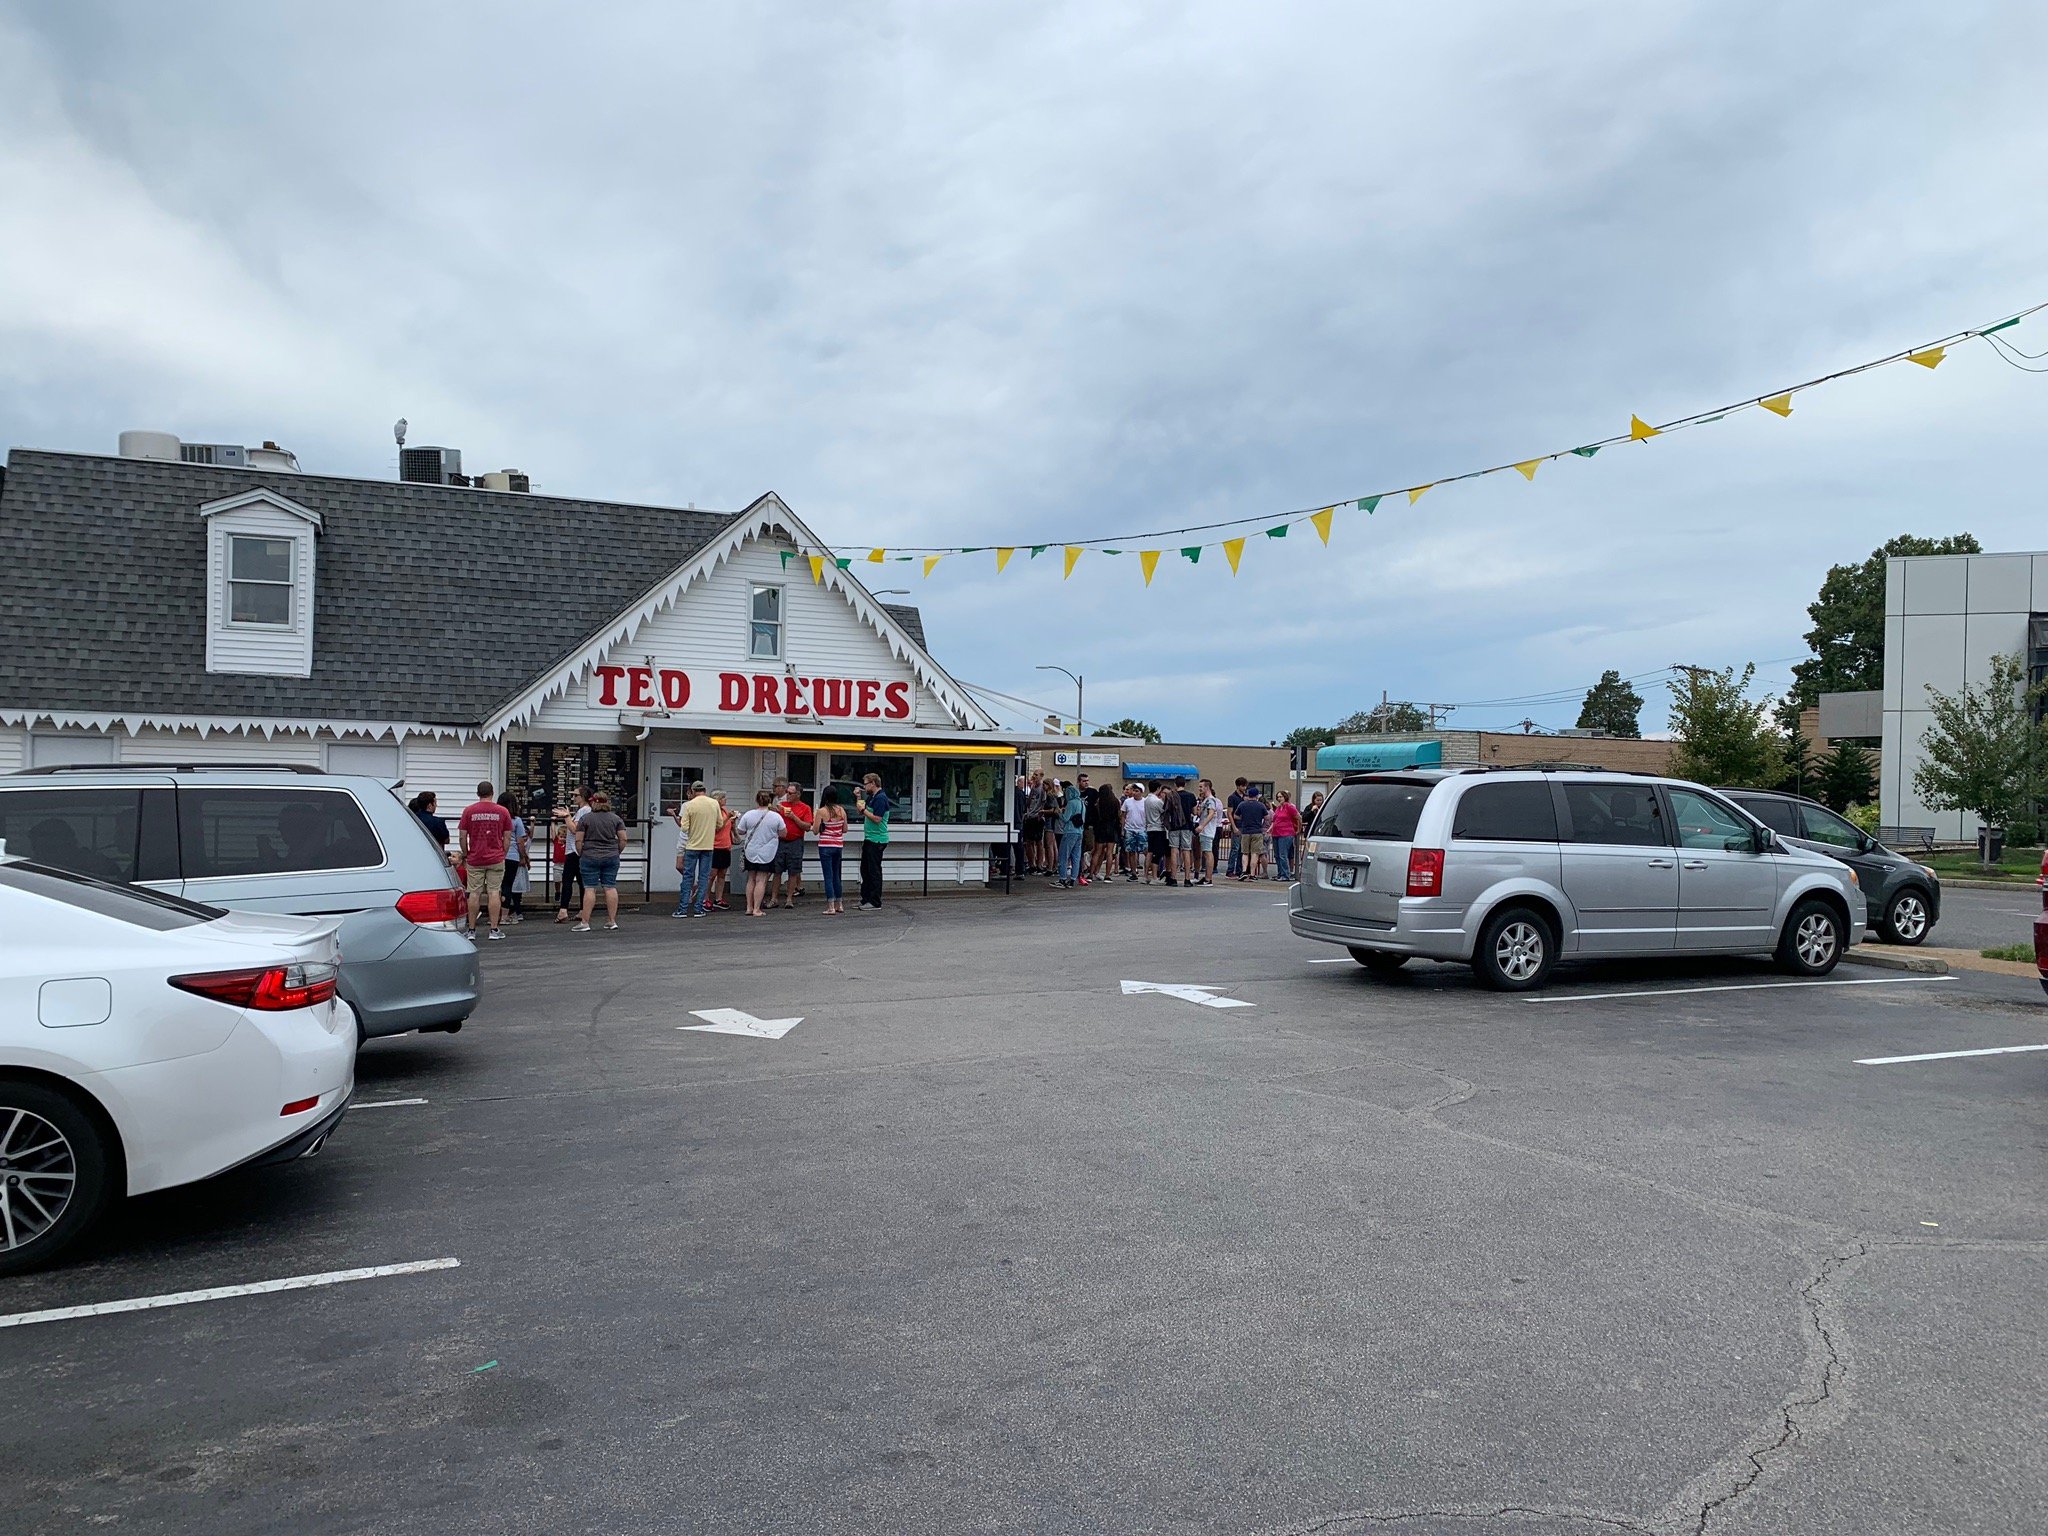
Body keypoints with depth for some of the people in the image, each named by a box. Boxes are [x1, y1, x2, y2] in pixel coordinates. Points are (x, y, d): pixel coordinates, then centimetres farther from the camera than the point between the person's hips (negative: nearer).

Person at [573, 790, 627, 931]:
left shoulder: (585, 818, -4)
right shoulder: (616, 818, 3)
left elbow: (578, 840, -5)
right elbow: (623, 839, 1)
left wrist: (580, 854, 8)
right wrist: (617, 852, 14)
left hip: (590, 858, -3)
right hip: (611, 858, 3)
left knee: (589, 889, -2)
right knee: (610, 887, 6)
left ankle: (585, 923, -2)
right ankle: (612, 921, 8)